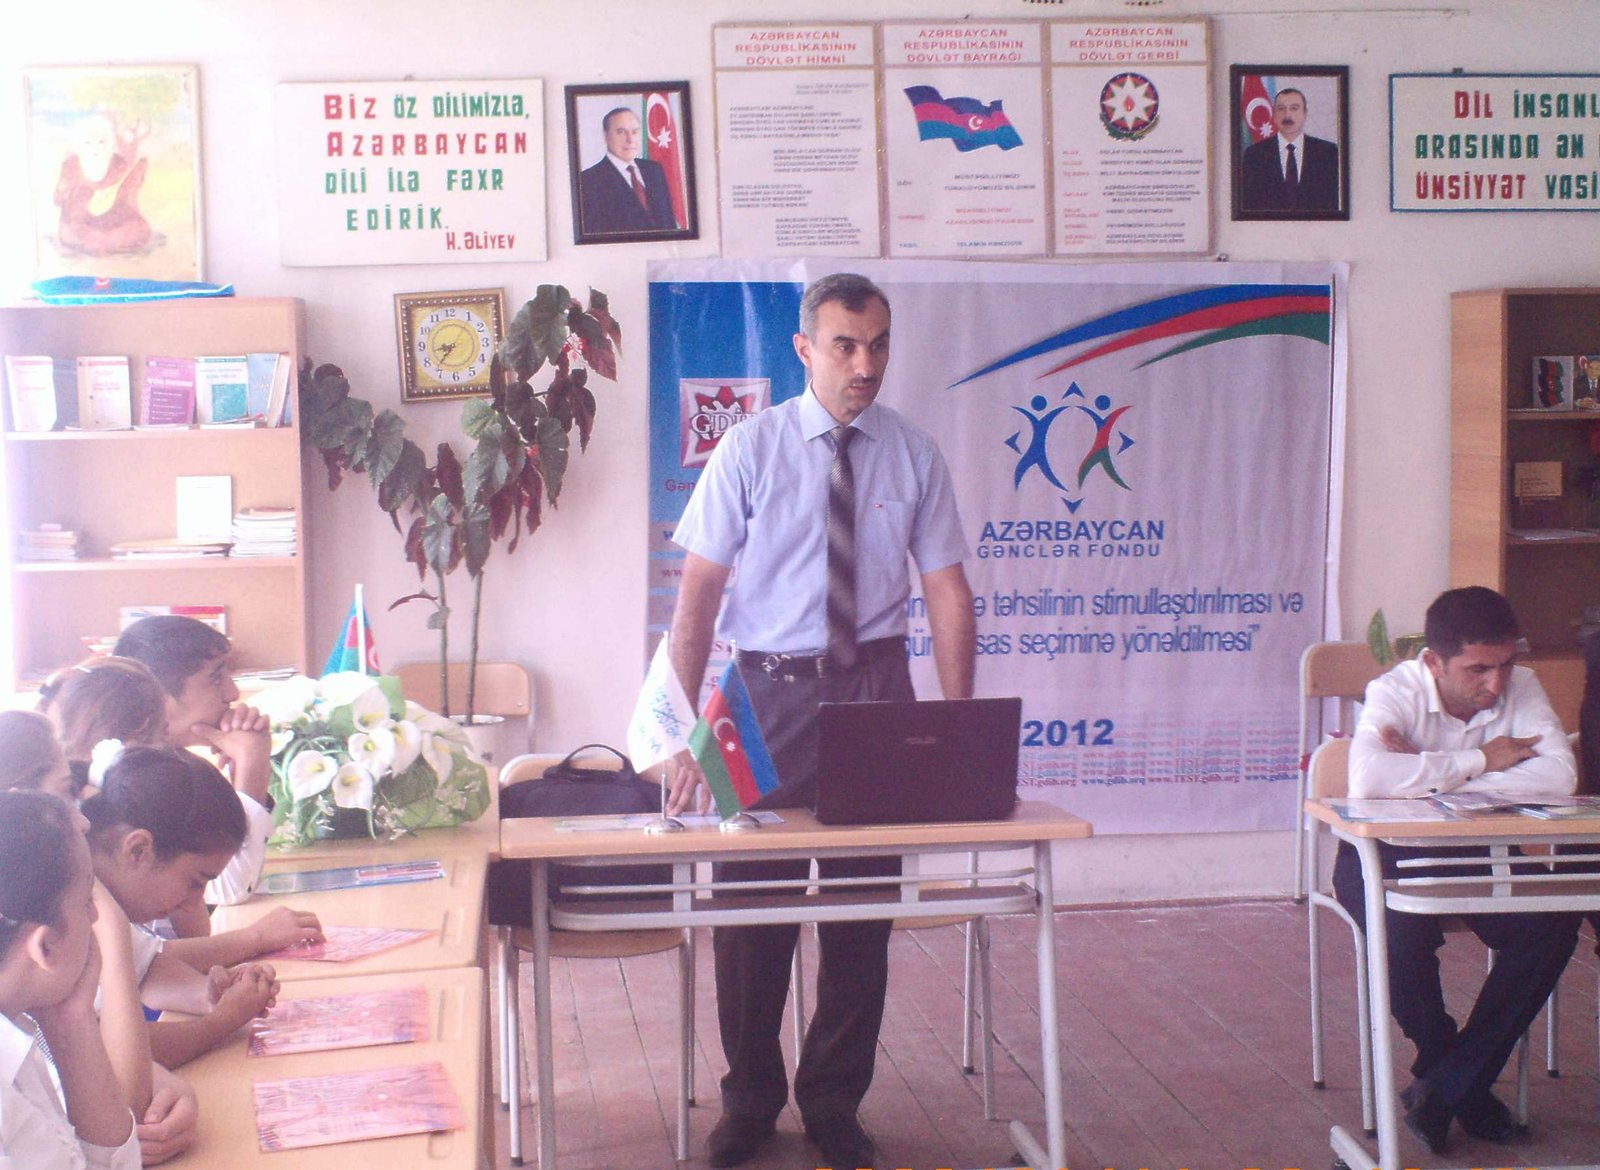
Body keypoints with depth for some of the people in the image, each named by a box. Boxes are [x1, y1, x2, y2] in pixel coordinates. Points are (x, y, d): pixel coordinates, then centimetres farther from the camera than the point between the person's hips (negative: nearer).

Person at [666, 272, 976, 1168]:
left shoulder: (914, 455, 1)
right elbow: (698, 595, -7)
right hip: (768, 690, -1)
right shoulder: (750, 449, -4)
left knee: (865, 909, 7)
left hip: (874, 689, 1)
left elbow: (948, 591, 0)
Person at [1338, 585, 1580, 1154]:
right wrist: (1478, 760, -29)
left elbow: (1559, 776, -26)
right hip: (1387, 852, -3)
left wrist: (1427, 771, -29)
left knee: (1554, 919, -24)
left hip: (1479, 851, 4)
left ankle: (1447, 1085, -13)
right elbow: (1368, 779, -40)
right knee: (1404, 926, -35)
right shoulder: (1395, 692, -19)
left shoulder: (1520, 688, -9)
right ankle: (1453, 1073, -6)